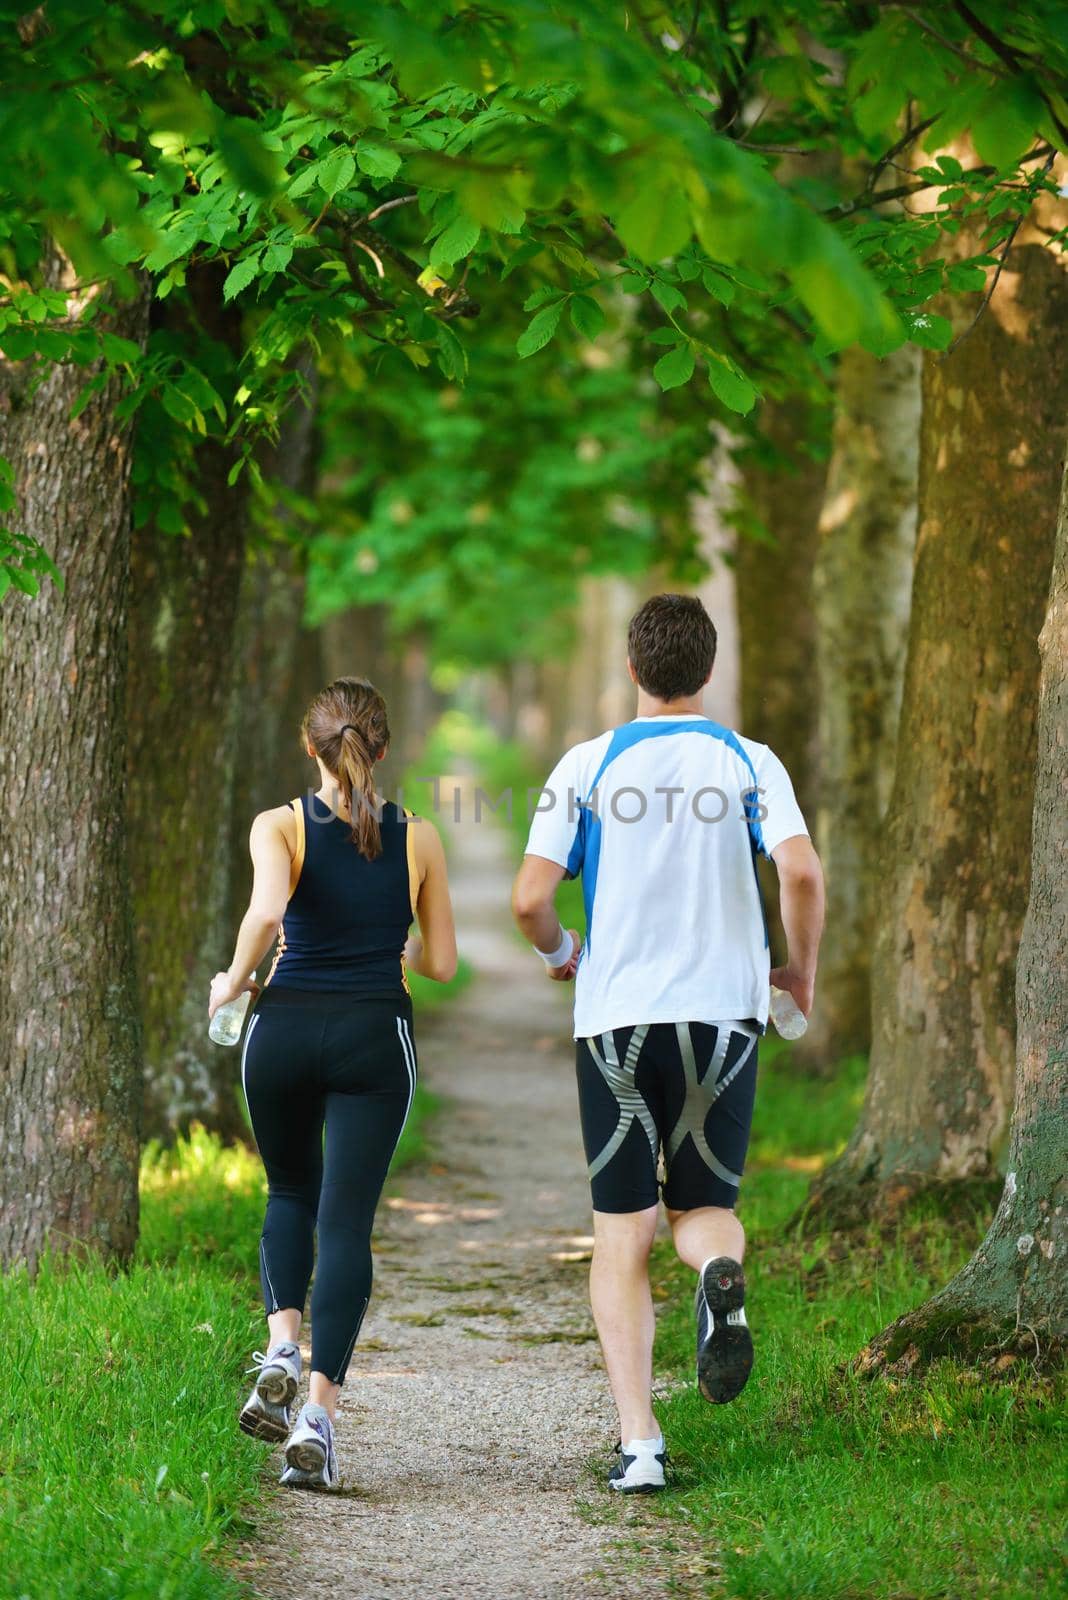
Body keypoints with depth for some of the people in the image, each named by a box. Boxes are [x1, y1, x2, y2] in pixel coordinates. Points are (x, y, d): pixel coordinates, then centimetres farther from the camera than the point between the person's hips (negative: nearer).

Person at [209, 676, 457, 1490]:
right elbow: (442, 963, 8)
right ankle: (319, 1413, -13)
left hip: (284, 1027, 0)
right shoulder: (419, 839, 4)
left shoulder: (280, 826, -2)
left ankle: (282, 1350, 0)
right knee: (346, 1219, -2)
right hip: (375, 1033, 0)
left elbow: (268, 910, -21)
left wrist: (232, 982, -5)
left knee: (291, 1192, 23)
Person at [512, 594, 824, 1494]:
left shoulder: (588, 767, 1)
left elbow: (529, 898, -6)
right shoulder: (750, 764, 1)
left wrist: (560, 955, 16)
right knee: (706, 1207, 15)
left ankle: (639, 1442, -5)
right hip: (724, 1013, 1)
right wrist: (801, 971, 4)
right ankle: (721, 1271, -23)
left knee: (622, 1235, 5)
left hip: (616, 1018, 0)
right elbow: (802, 872, -13)